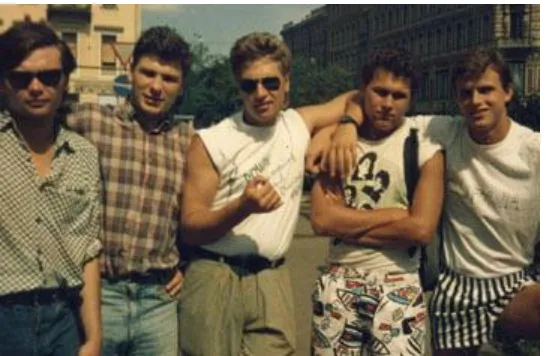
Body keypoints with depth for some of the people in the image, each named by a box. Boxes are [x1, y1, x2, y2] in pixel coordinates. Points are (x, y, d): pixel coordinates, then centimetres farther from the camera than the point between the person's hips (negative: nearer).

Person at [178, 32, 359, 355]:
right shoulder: (210, 142, -6)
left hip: (272, 280, 3)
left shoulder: (300, 124, 7)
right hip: (215, 279, -3)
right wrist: (243, 207, -24)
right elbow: (190, 229, -7)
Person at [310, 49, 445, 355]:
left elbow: (421, 229, -15)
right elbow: (322, 219, -8)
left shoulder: (425, 148, -3)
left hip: (397, 287, -2)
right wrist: (395, 214, -12)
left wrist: (346, 222, -9)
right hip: (337, 285, 3)